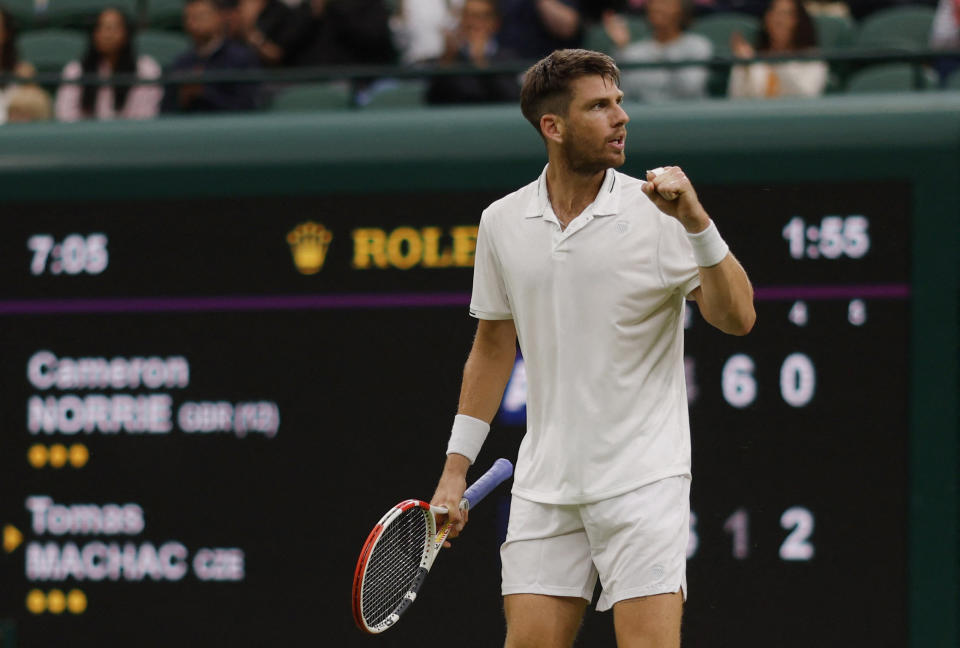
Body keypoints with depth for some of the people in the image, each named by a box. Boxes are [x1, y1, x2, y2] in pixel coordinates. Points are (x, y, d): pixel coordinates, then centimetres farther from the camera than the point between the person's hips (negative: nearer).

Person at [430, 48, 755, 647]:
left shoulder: (657, 214, -5)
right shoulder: (502, 223, 6)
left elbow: (737, 318, -12)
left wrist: (697, 222, -24)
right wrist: (456, 469, 16)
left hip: (642, 479, -3)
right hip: (545, 486, 3)